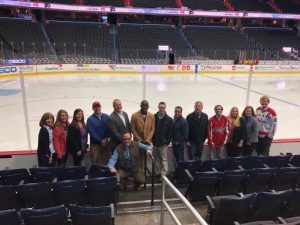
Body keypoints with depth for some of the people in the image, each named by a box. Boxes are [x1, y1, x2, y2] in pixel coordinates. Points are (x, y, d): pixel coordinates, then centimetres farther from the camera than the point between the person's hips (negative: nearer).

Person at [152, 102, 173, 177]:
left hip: (163, 143, -3)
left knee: (164, 159, 1)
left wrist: (167, 142, -7)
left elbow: (170, 132, -3)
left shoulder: (169, 119, -5)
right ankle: (157, 173, 25)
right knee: (156, 159, 12)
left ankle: (163, 175, 7)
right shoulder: (154, 117, 1)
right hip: (155, 142, 3)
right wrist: (152, 139, 3)